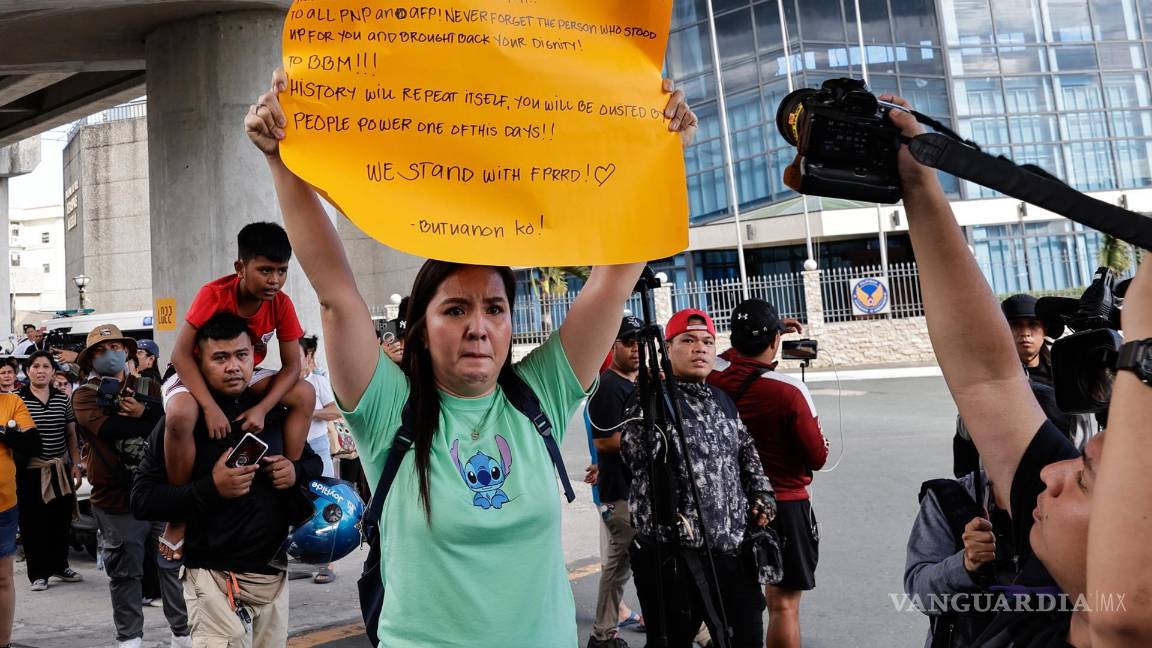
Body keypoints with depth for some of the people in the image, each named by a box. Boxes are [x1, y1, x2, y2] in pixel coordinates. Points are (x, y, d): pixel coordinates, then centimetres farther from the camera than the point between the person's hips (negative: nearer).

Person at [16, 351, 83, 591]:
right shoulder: (17, 398, -5)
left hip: (61, 469, 4)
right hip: (31, 471, -3)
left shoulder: (62, 398, 6)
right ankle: (38, 573, 15)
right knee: (33, 523, 3)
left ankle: (60, 565, 28)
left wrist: (76, 465, 6)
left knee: (62, 519, 11)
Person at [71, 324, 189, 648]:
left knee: (174, 565, 9)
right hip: (117, 499, -2)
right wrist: (157, 424, -13)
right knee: (124, 572, 10)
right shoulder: (85, 395, 0)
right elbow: (110, 429, -19)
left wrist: (143, 411, -21)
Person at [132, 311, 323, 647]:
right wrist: (211, 489, -24)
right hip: (217, 576, -5)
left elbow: (314, 461, 19)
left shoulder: (272, 410, 6)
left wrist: (296, 472, -4)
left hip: (275, 572, 5)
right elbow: (141, 500, -10)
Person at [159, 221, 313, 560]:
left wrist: (262, 408, -28)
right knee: (180, 416, -37)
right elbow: (181, 354, -29)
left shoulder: (281, 304, -14)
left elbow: (291, 366, -12)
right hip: (196, 375, -4)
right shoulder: (214, 294, -26)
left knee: (304, 394, -15)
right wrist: (211, 407, -37)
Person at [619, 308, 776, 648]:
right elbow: (635, 452, -24)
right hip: (674, 554, -6)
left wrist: (761, 495, 12)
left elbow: (747, 451, 24)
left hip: (733, 549, 6)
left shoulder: (722, 400, 14)